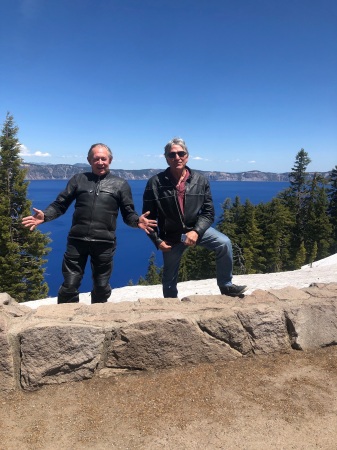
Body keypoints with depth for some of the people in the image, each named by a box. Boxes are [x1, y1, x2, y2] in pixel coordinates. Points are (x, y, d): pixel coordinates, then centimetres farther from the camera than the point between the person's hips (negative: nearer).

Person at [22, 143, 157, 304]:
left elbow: (128, 213, 5)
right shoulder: (78, 179, 9)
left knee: (101, 287, 14)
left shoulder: (120, 184, 7)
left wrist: (137, 221, -18)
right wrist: (44, 216, -12)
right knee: (69, 285, 5)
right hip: (77, 240, 0)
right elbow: (60, 204, 7)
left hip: (104, 243, 0)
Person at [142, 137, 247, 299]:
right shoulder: (155, 183, -12)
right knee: (169, 277, 11)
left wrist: (196, 231, -20)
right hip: (171, 236, -1)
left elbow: (208, 212, -4)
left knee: (224, 243, -23)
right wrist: (157, 240, -11)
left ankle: (226, 286, -3)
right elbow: (149, 216, -5)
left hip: (196, 228, 1)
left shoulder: (200, 180, -6)